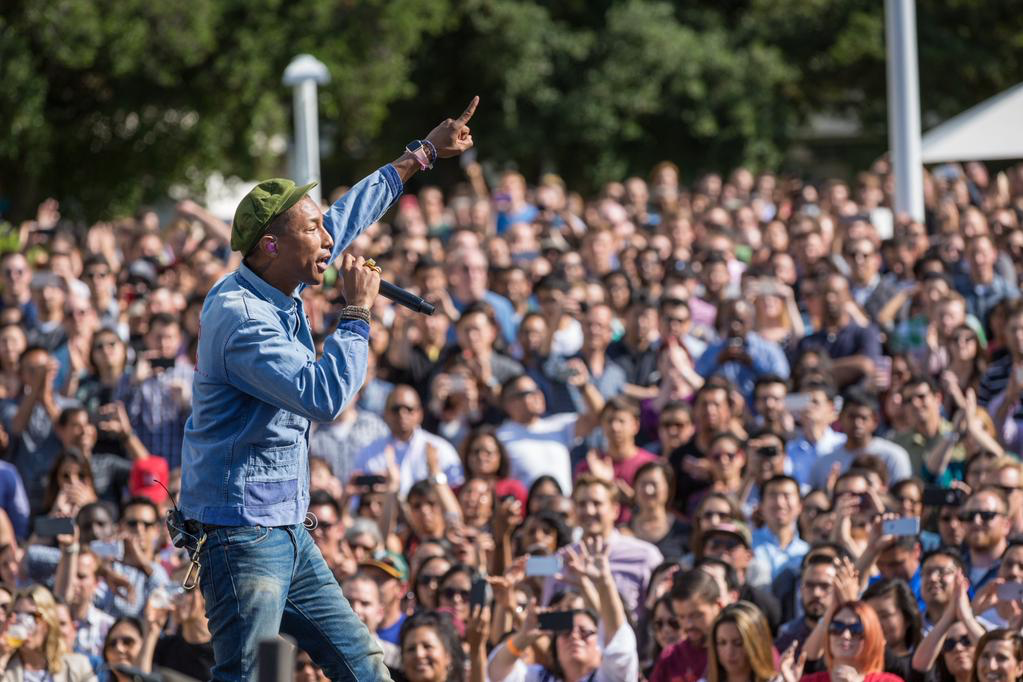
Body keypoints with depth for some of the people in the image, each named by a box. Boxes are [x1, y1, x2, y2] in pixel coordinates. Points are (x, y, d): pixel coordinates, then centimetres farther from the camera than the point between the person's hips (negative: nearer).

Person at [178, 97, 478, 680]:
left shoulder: (281, 291, 9)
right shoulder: (241, 316, -21)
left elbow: (344, 220, 24)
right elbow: (323, 396, -29)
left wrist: (422, 156, 31)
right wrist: (358, 313, -17)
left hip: (286, 533, 10)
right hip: (242, 537, -10)